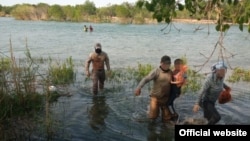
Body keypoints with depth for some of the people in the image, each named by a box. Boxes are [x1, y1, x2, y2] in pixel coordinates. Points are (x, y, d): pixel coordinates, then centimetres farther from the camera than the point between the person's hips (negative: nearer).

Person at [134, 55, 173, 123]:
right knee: (153, 116, -3)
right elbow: (146, 79, -23)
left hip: (165, 98, 4)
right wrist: (139, 87, -37)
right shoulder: (156, 71, -13)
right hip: (155, 96, -3)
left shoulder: (171, 72, 2)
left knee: (166, 119, 8)